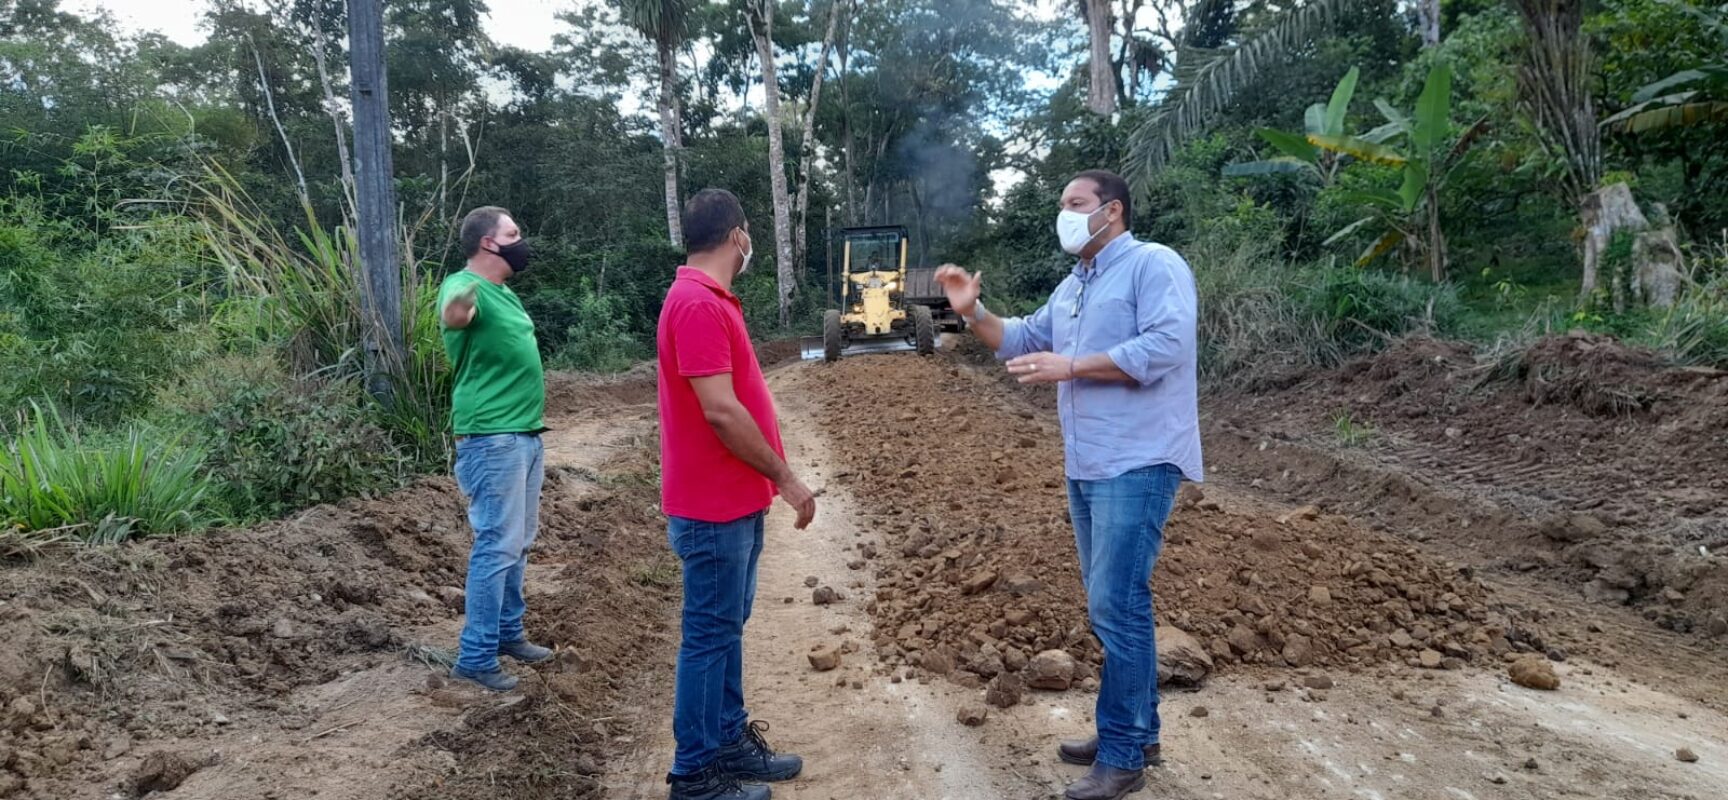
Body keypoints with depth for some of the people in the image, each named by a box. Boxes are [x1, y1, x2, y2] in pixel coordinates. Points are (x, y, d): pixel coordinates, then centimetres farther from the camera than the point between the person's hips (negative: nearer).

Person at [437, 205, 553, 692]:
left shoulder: (503, 292, 14)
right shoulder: (466, 287, -16)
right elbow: (452, 316, -41)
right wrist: (458, 305, -64)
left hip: (525, 433, 10)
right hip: (492, 438, -10)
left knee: (519, 542, 16)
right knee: (498, 546, -8)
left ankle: (508, 634, 29)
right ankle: (476, 657, 0)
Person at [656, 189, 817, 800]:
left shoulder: (710, 300, 13)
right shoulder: (698, 303, -20)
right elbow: (720, 411, -25)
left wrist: (767, 478, 19)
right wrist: (785, 478, -16)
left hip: (736, 500, 10)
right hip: (715, 506, -10)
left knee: (727, 626, 17)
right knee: (710, 634, 0)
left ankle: (729, 740, 30)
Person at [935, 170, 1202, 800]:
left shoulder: (1154, 264, -9)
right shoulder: (1072, 286, 19)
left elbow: (1165, 346, -22)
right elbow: (1022, 342, 22)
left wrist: (1069, 366, -20)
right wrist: (973, 312, 5)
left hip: (1138, 464, -9)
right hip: (1087, 467, 9)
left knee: (1116, 605, -10)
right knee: (1112, 604, 14)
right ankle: (1136, 732, 27)